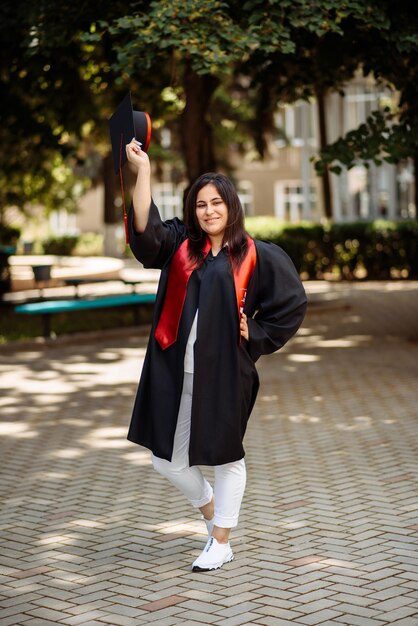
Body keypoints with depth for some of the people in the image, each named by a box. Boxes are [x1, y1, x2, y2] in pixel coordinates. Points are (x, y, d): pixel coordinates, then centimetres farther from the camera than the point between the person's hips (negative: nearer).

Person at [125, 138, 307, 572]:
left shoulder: (256, 256, 0)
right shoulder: (180, 246, 7)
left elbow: (292, 302, 5)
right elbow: (145, 228, -10)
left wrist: (255, 336, -1)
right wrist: (143, 169, -16)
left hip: (224, 373, -3)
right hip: (175, 373, 3)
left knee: (225, 457, 8)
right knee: (166, 460, 8)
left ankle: (221, 543, 24)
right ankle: (213, 514, 35)